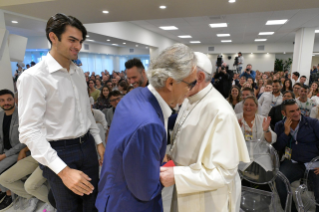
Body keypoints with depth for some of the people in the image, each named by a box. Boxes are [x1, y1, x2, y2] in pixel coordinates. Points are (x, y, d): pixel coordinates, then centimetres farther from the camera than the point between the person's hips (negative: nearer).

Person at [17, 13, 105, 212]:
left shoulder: (79, 72, 5)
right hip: (60, 152, -5)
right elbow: (30, 131, -21)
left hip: (87, 145, 6)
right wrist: (63, 170, -27)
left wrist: (98, 141, 13)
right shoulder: (33, 77, -17)